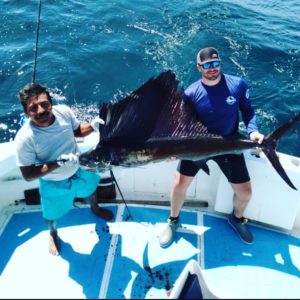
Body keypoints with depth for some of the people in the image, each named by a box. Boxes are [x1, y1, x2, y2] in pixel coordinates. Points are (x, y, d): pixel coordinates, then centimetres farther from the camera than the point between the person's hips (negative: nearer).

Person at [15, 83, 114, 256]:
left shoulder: (64, 112, -26)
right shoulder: (25, 138, -36)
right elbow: (28, 175, -27)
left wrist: (92, 127, -26)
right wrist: (57, 163, -38)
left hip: (79, 170, 4)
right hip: (54, 184, -3)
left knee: (90, 191, 34)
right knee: (53, 215, 25)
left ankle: (95, 209, 71)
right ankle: (53, 234, 62)